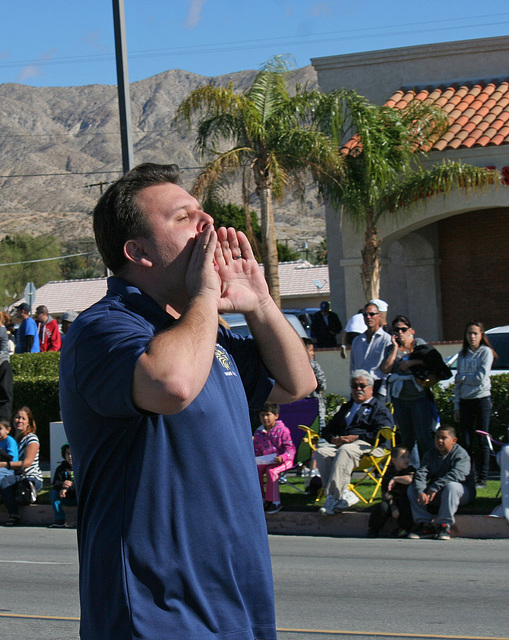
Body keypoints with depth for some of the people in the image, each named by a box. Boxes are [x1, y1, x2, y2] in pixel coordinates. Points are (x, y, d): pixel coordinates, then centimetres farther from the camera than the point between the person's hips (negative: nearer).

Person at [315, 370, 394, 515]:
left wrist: (356, 437, -13)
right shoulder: (346, 407, 34)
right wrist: (334, 439, 2)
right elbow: (327, 430, 28)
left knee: (346, 450, -40)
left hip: (367, 446, -6)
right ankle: (344, 494, -35)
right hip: (341, 443, 6)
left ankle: (335, 497, -46)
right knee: (321, 452, -27)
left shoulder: (379, 408, 13)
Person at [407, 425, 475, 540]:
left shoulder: (461, 454, -14)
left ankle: (444, 525, -29)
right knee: (412, 489, -10)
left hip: (463, 492, -6)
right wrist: (421, 492, -32)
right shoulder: (430, 454, 3)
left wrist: (434, 488, -38)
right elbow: (420, 474, -11)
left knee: (451, 486, -38)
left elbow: (456, 475, -32)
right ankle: (425, 524, -17)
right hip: (436, 493, 6)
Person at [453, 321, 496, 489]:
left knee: (482, 441, -2)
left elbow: (481, 378, -11)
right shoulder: (462, 355, 14)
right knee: (466, 442, 2)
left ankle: (482, 478, 1)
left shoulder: (486, 352, -2)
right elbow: (458, 383, 15)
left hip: (482, 399, -5)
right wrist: (456, 406, 10)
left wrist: (461, 377, 0)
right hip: (465, 400, 5)